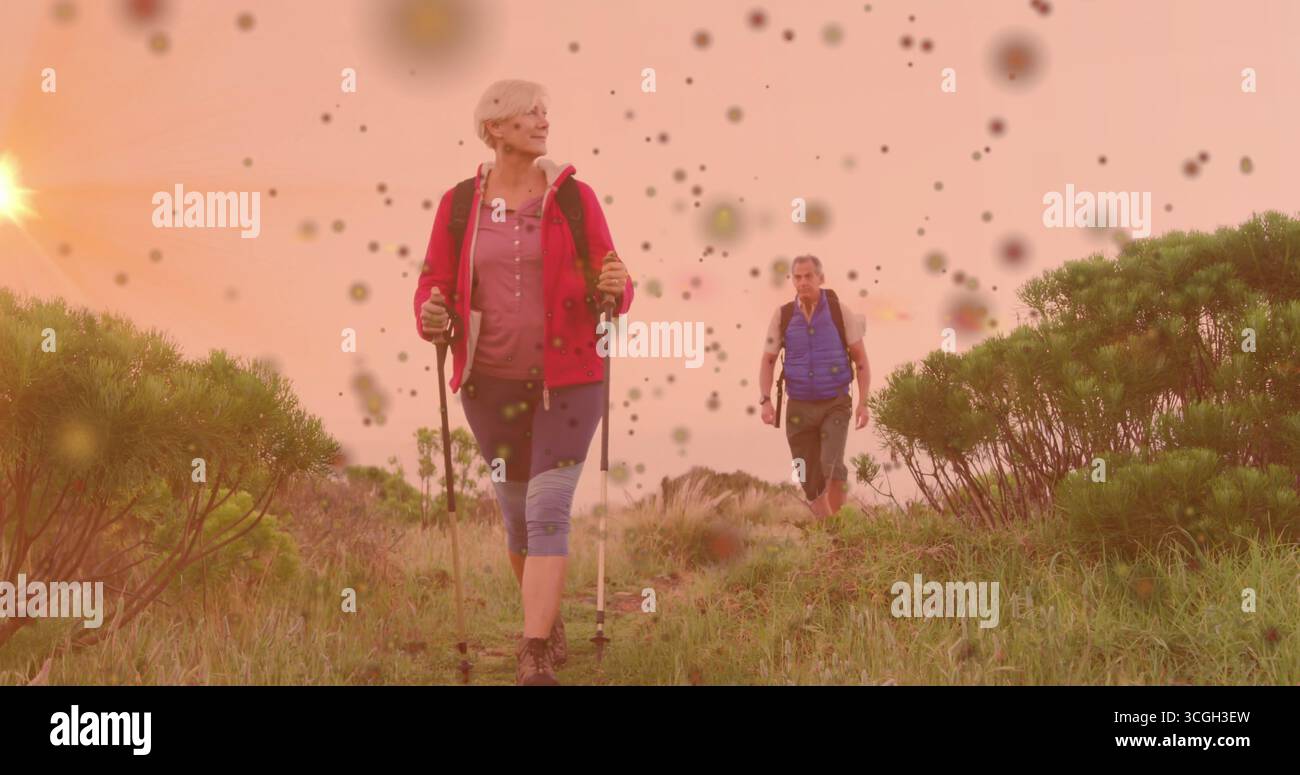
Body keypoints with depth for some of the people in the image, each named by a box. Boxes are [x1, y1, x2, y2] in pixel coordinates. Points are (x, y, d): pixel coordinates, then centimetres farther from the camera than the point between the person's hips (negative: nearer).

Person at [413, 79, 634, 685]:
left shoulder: (573, 197, -1)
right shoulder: (459, 203, 2)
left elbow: (609, 281, 3)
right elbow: (434, 285, 4)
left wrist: (614, 291, -20)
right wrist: (431, 318, -17)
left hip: (566, 379, -2)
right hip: (491, 383, 2)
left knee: (548, 510, -10)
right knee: (516, 512, 13)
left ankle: (534, 661, -11)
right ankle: (549, 623, 35)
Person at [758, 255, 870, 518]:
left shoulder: (839, 311, -6)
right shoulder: (783, 315, -2)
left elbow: (861, 359, -1)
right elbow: (768, 360, 4)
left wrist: (863, 403, -9)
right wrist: (766, 400, -10)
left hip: (835, 404, -2)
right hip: (799, 407, 2)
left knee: (832, 467, -21)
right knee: (810, 479, 5)